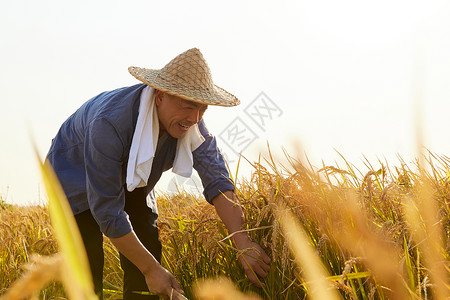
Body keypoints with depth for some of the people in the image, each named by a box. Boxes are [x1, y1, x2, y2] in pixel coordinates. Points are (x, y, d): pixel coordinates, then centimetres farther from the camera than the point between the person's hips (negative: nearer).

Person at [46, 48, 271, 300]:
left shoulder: (190, 119, -24)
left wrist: (243, 241, -39)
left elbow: (216, 177, -26)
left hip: (131, 181, 5)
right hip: (77, 177, -5)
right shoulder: (109, 123, -41)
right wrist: (151, 269, -33)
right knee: (87, 267, -16)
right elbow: (107, 211, -37)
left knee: (148, 249, -8)